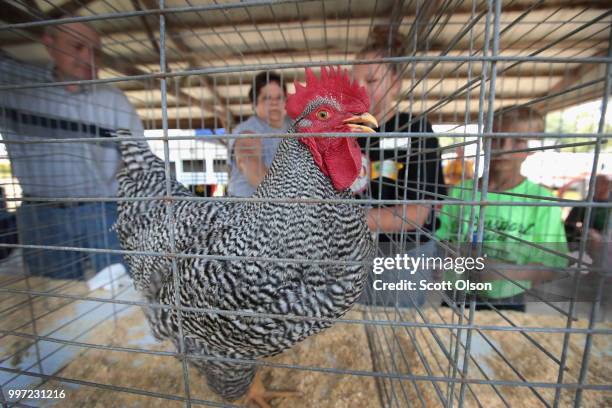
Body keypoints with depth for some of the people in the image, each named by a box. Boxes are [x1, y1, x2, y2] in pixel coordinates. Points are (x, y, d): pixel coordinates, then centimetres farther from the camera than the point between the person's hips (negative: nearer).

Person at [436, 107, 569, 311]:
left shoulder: (542, 200, -11)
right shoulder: (459, 192, -7)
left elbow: (551, 265, -10)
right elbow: (438, 242, -4)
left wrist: (505, 271, -26)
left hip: (506, 303, -2)